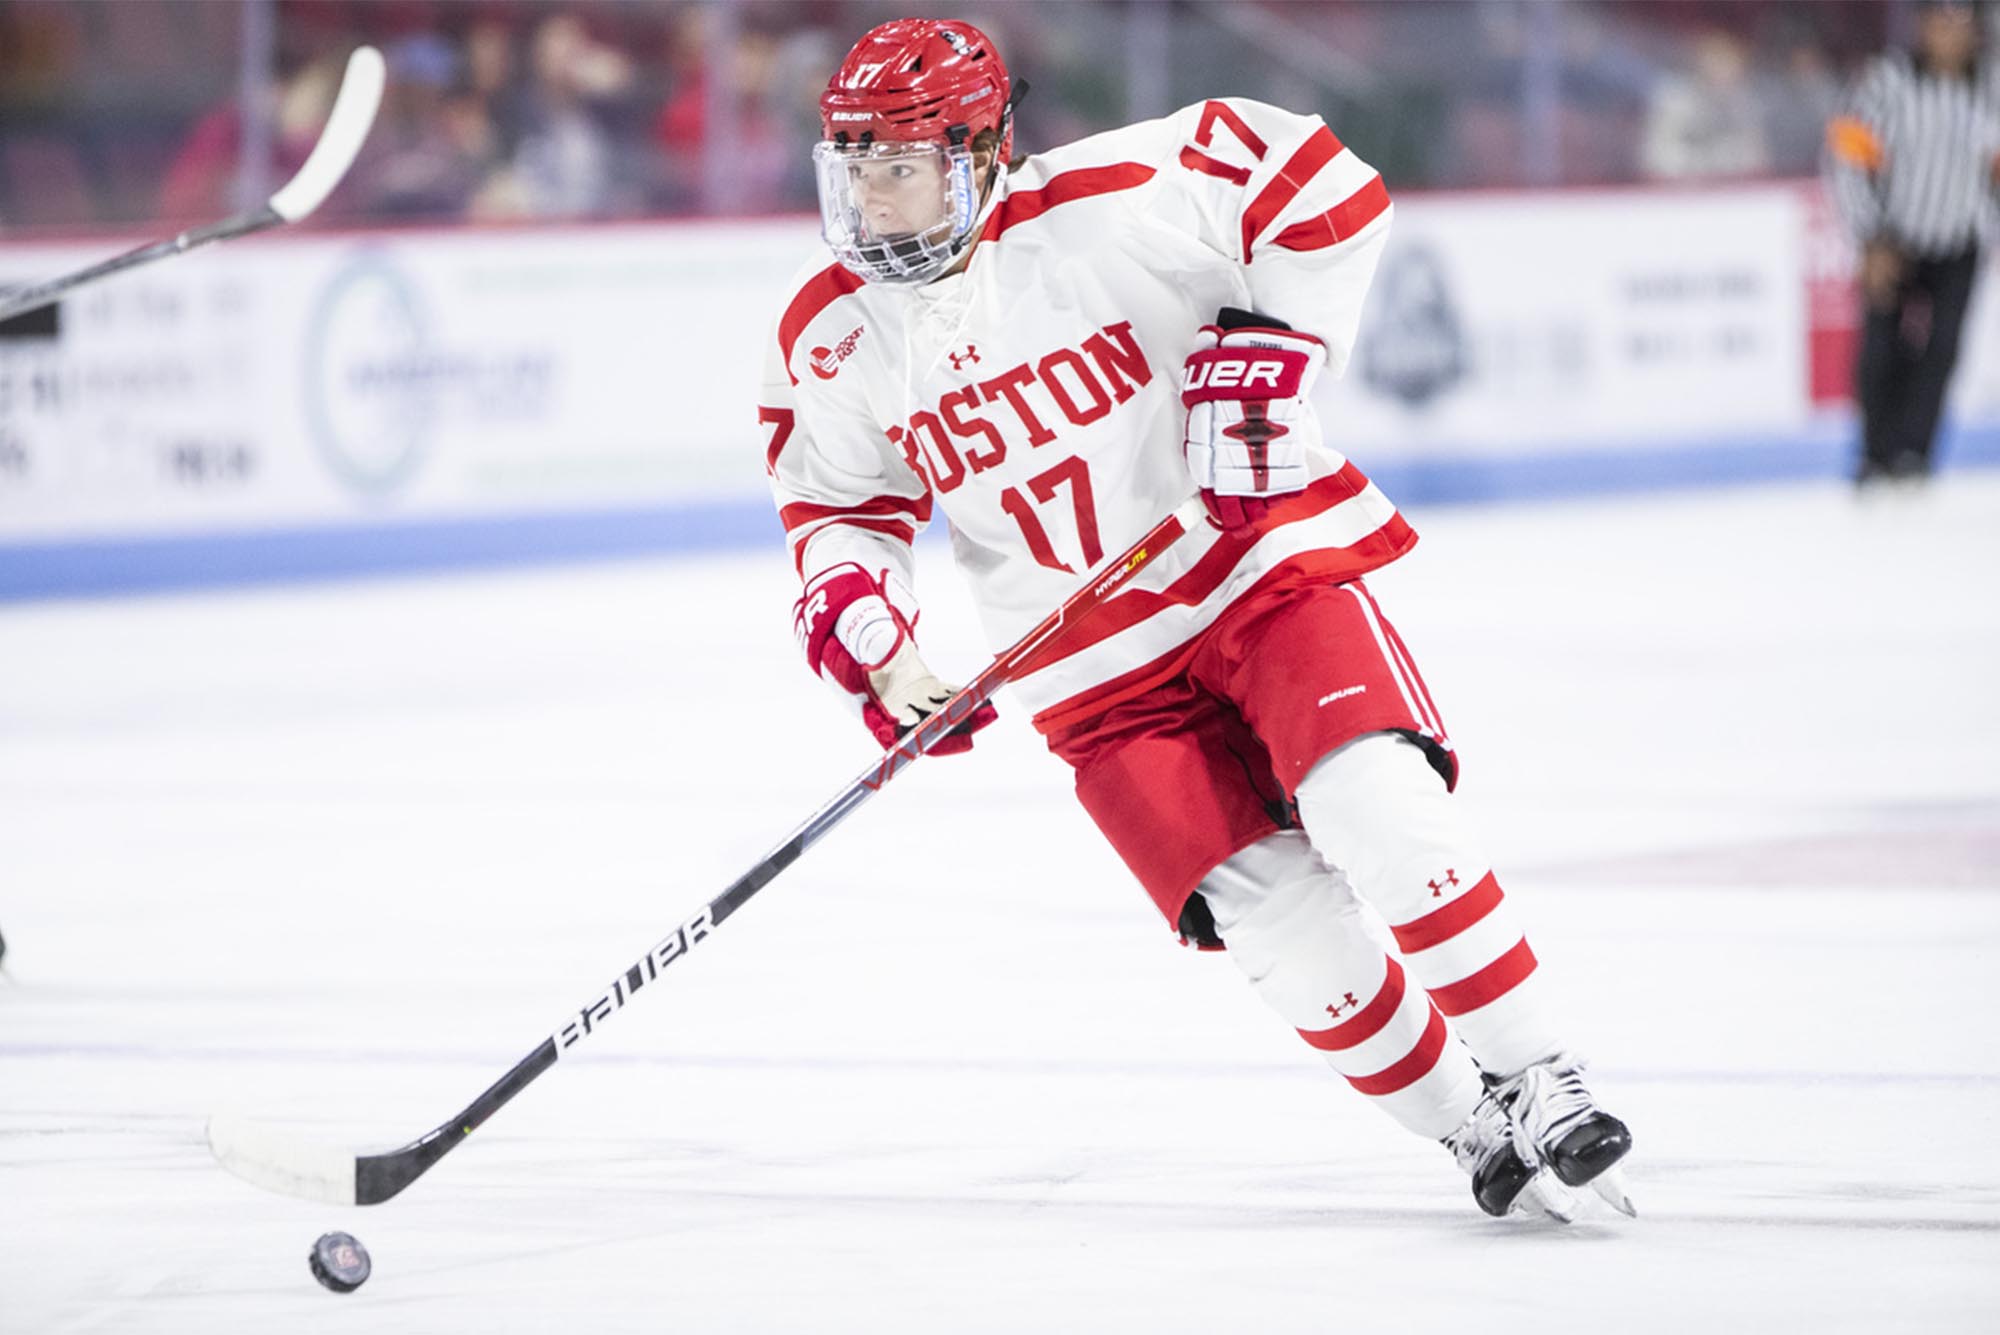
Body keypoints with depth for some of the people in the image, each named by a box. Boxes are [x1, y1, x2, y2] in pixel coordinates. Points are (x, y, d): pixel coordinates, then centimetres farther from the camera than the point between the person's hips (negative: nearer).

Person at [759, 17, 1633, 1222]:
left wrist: (1266, 358, -16)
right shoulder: (831, 341, -2)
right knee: (1270, 917, -13)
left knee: (1376, 807, -25)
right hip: (1097, 669, 3)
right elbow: (837, 510, 12)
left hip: (1265, 566, -3)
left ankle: (1537, 1080, -11)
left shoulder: (1102, 206, -17)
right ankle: (1469, 1129, 5)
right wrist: (870, 647, -5)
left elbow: (1325, 189, -10)